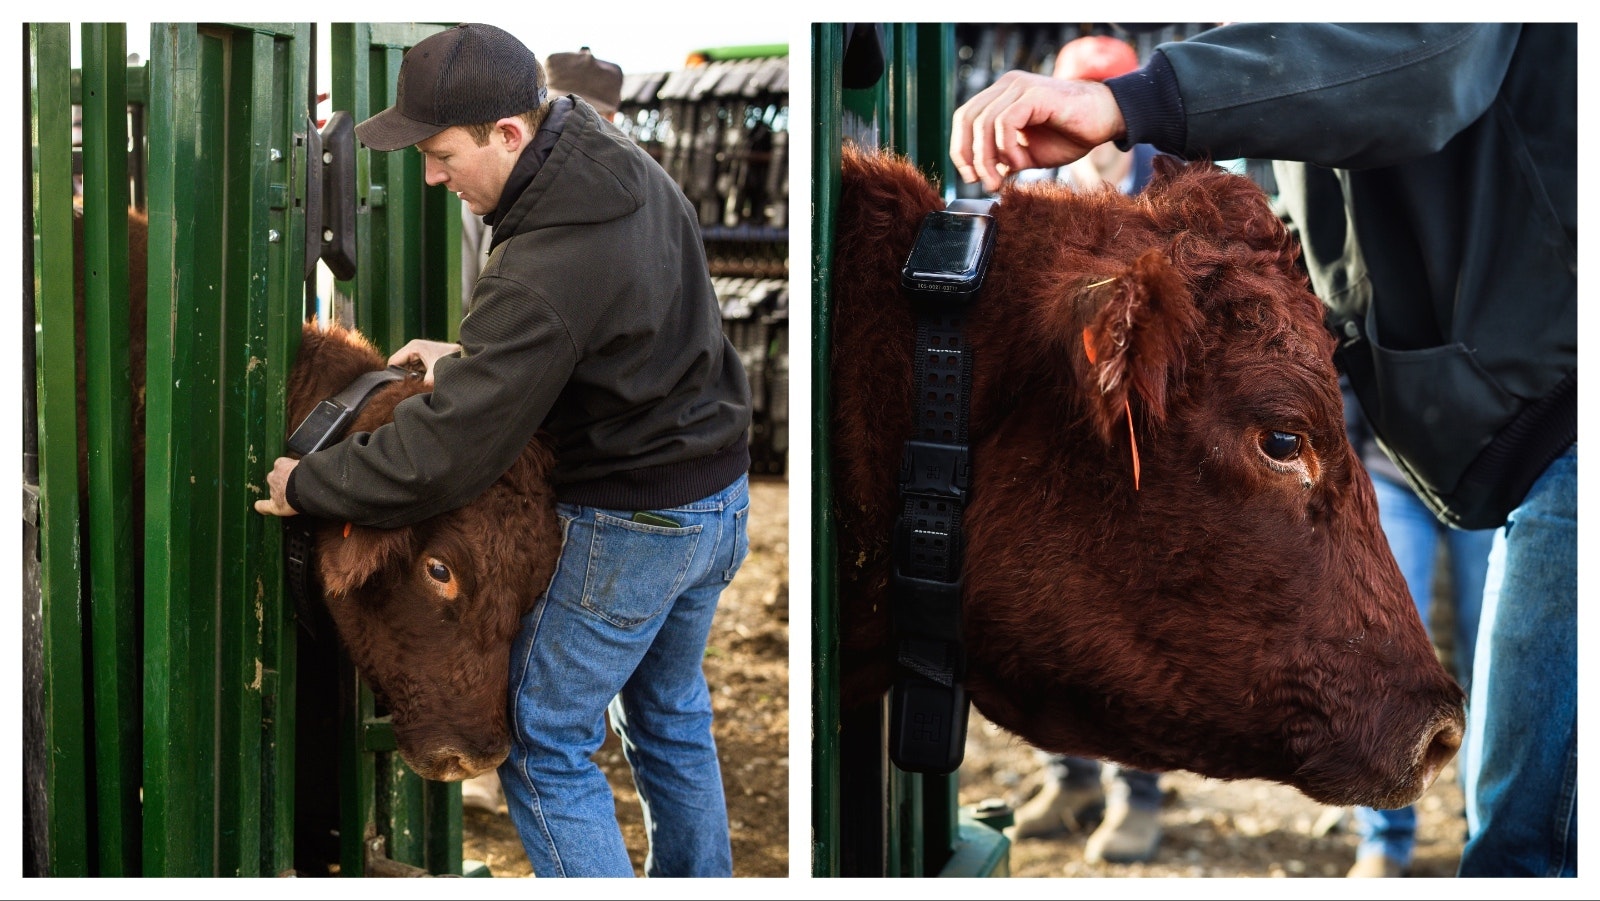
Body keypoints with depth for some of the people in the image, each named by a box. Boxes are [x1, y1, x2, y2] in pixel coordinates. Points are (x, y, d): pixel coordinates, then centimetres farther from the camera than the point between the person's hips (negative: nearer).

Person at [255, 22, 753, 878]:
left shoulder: (538, 280, -31)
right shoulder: (628, 164, -4)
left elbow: (442, 454, -27)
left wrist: (306, 484, -12)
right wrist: (471, 355, 5)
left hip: (630, 523, -9)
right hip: (719, 491, 9)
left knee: (547, 744, 4)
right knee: (670, 713, 24)